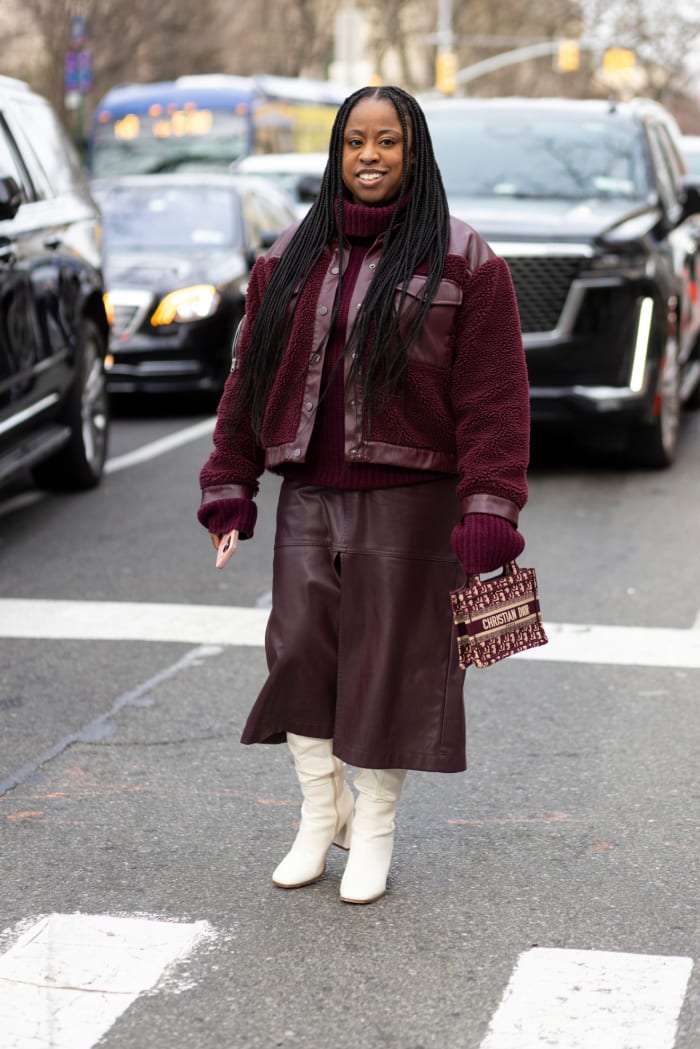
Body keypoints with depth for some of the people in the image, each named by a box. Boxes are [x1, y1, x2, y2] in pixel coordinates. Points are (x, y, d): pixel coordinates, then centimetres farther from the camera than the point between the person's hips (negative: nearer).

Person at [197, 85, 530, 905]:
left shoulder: (463, 263, -2)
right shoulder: (289, 260, 10)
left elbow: (494, 396, -7)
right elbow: (249, 377, 12)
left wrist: (489, 511, -14)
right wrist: (229, 487, 8)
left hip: (411, 503, -3)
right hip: (309, 498, 4)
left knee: (390, 665, 4)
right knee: (299, 654, 5)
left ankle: (375, 829, 22)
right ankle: (323, 810, 26)